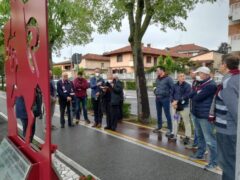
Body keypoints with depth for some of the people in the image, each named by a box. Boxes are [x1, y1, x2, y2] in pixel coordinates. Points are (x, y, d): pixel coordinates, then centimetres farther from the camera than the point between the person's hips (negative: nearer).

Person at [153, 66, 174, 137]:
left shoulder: (168, 78, -10)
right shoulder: (157, 79, 13)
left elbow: (173, 87, -11)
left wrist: (168, 94, -11)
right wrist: (155, 91, 10)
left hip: (165, 98, -7)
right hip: (157, 98, 7)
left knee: (167, 114, -2)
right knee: (159, 113, 15)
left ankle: (170, 129, 7)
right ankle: (159, 127, 29)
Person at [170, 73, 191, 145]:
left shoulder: (187, 85, -9)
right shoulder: (175, 85, 5)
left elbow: (186, 96, -17)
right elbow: (172, 94, 6)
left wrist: (177, 101, -19)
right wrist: (173, 102, -9)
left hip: (184, 106, -5)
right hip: (175, 106, 5)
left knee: (186, 122, 0)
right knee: (175, 120, 15)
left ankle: (187, 137, 12)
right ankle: (174, 135, 29)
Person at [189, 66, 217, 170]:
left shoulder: (211, 85, -18)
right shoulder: (201, 84, 13)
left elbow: (197, 97, -23)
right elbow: (190, 95, 11)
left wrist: (194, 94, -3)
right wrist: (196, 94, -8)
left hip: (205, 116, -10)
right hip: (196, 114, 10)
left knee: (209, 140, -2)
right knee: (200, 136, 22)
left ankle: (213, 161, 10)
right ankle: (200, 154, 38)